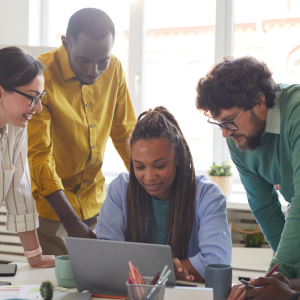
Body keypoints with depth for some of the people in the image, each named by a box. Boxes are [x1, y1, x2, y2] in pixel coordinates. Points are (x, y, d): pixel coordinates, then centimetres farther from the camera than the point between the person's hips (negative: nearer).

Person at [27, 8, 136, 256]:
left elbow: (125, 133, 11)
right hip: (48, 203, -5)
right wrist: (72, 223, -27)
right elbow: (38, 157, -22)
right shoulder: (41, 77, -19)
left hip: (93, 199, 5)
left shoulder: (114, 69, -2)